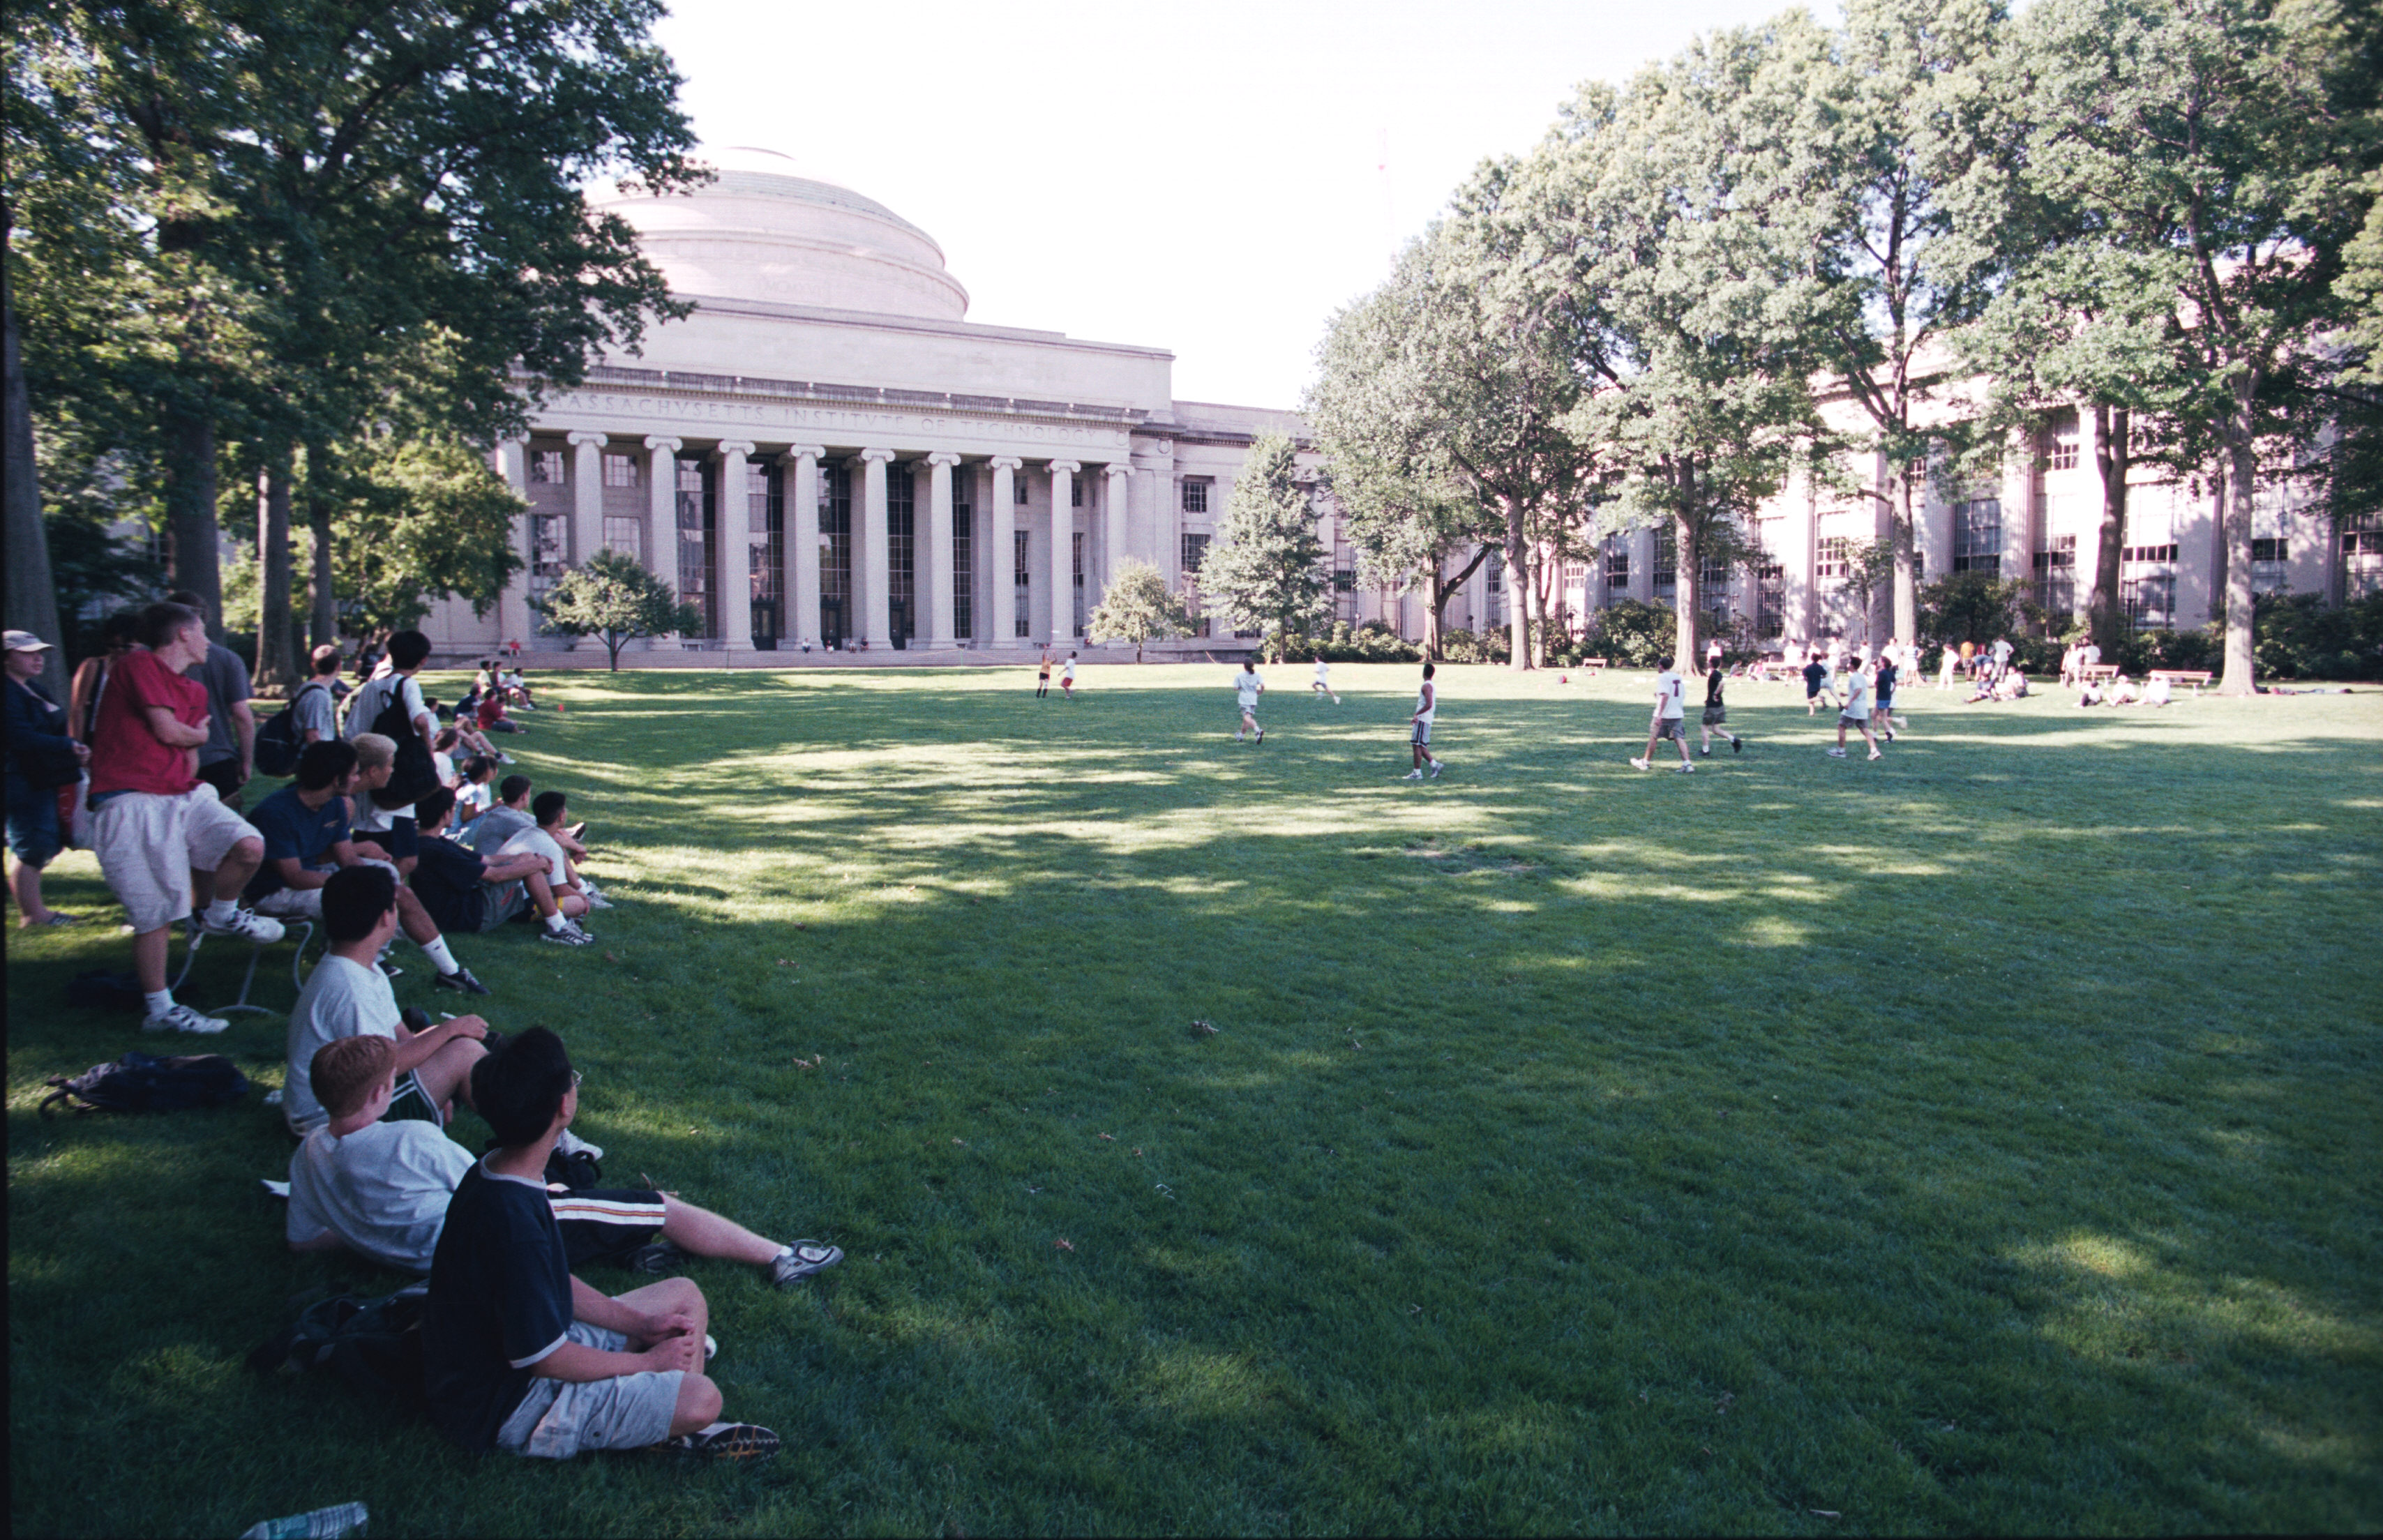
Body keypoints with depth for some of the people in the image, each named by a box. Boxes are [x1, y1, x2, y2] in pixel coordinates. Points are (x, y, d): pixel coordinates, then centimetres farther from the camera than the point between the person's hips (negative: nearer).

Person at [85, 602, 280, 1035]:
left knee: (250, 846, -16)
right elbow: (167, 730, -10)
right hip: (133, 804, -7)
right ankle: (159, 1010, 10)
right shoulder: (139, 665, -5)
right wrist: (200, 734, 9)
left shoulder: (195, 690, 19)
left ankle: (220, 915, 15)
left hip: (183, 794, 7)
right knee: (155, 914, -3)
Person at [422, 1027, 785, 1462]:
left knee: (684, 1294, 14)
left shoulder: (491, 1173, -2)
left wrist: (639, 1323, 4)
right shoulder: (512, 1223, -34)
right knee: (702, 1398, -25)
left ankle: (681, 1429, 6)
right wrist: (649, 1362, -12)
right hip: (506, 1409, -10)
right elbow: (544, 1359, -26)